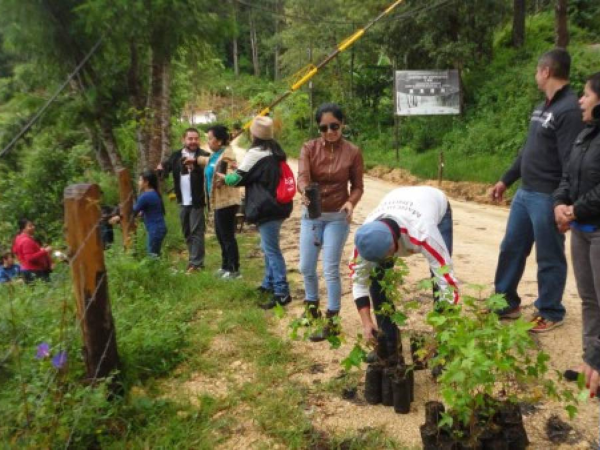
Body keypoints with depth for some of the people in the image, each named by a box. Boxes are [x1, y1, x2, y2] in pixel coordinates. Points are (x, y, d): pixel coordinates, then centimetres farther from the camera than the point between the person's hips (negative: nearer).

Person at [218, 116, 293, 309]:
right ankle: (269, 284, 31)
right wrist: (238, 168, 23)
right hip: (277, 205, 10)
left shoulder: (256, 153, -14)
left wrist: (223, 177, 14)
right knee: (268, 248, 21)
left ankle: (282, 293, -8)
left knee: (271, 251, -8)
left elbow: (239, 178, -6)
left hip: (267, 208, -10)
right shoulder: (275, 152, 13)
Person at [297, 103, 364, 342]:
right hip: (311, 214, 3)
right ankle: (311, 305, 38)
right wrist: (305, 192, -41)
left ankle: (332, 321, 9)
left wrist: (351, 202, -24)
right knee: (306, 267, 12)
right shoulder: (309, 148, -5)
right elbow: (302, 177, -18)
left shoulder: (353, 152, -8)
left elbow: (357, 186, -3)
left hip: (337, 217, -3)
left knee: (331, 269, -4)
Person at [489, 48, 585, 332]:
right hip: (525, 194, 9)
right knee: (511, 249, 16)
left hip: (548, 198, -9)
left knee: (549, 259, 5)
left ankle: (550, 313, 22)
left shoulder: (569, 110, -18)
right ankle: (506, 303, 30)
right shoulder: (544, 106, 13)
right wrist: (506, 180, 22)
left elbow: (571, 164, -22)